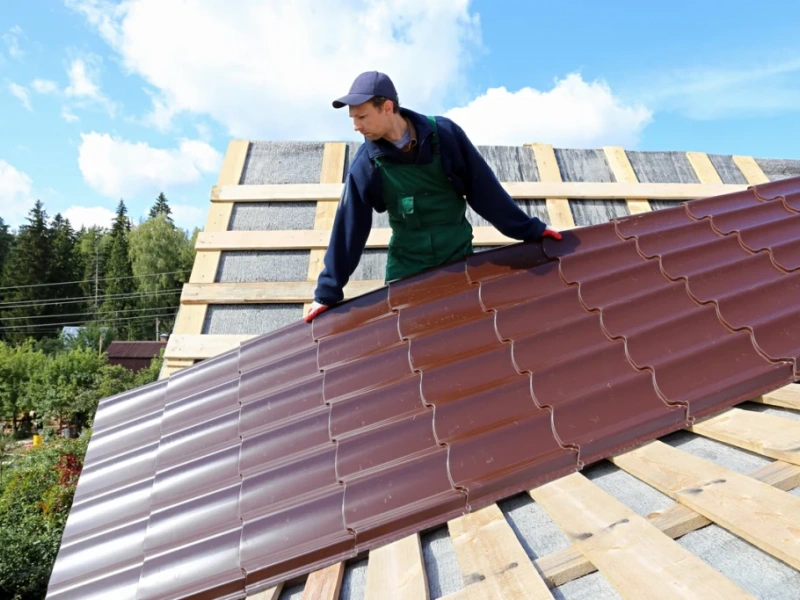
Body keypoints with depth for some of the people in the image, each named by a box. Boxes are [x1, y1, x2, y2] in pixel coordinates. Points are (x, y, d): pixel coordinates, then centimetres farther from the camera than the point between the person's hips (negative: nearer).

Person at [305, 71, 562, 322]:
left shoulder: (445, 133, -13)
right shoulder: (365, 164, -10)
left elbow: (484, 189, -6)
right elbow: (348, 226, -4)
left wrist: (529, 230, -2)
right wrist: (328, 291, -2)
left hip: (458, 254, 0)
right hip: (406, 264, 1)